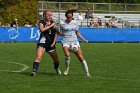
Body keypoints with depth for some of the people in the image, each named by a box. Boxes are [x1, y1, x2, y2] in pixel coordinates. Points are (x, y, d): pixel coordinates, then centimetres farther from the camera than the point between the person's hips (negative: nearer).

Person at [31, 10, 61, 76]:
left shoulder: (53, 23, 8)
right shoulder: (42, 23, -1)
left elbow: (56, 33, 6)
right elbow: (42, 29, -22)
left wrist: (54, 42, -4)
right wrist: (50, 26, -19)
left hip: (51, 43, 4)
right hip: (42, 42, -4)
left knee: (56, 59, 13)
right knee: (38, 57, -24)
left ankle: (57, 69, 43)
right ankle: (34, 71, -28)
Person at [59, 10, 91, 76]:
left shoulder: (75, 23, 8)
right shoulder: (62, 23, 0)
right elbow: (60, 33, 10)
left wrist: (83, 39, 13)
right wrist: (60, 32, -11)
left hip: (75, 42, 3)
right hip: (66, 42, -3)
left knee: (81, 57, -6)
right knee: (67, 55, -29)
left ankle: (87, 72, 3)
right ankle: (67, 68, -2)